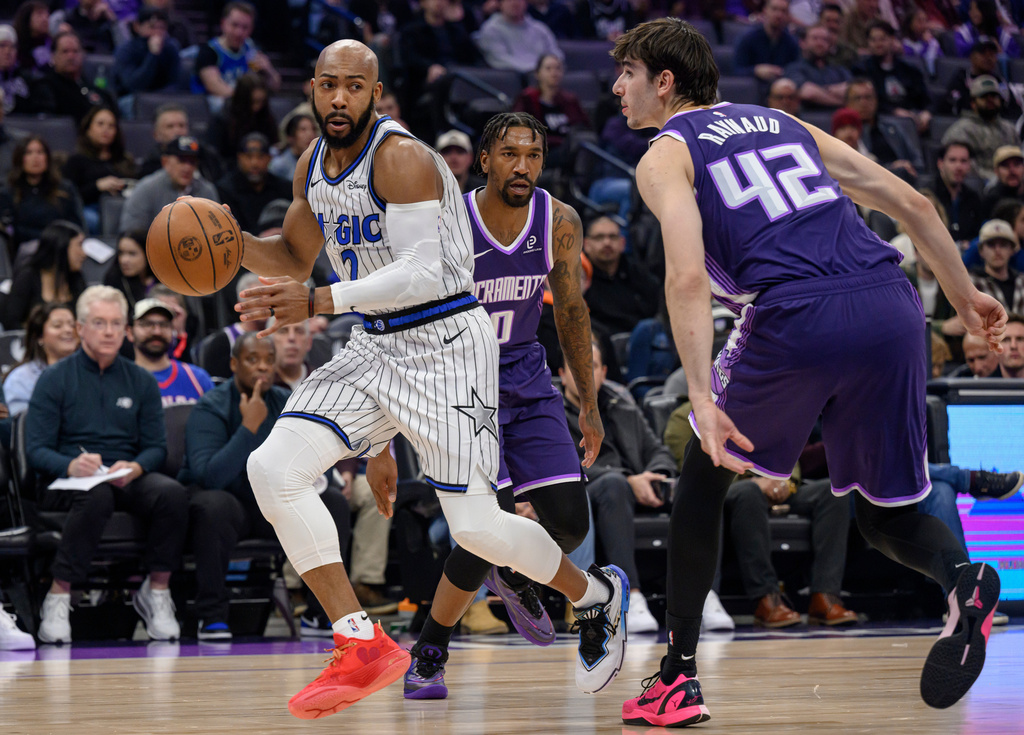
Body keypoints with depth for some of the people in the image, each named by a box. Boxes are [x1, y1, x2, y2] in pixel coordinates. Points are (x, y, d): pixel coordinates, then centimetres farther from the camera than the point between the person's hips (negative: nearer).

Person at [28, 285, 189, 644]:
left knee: (172, 493, -30)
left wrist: (135, 468, -15)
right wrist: (71, 465, -24)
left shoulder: (141, 382, 15)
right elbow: (36, 450, -2)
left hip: (128, 480, 3)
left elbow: (156, 447, 9)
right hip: (66, 482, -3)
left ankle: (157, 592, -17)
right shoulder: (55, 379, 5)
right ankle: (58, 598, -32)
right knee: (97, 495, -39)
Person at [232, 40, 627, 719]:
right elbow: (296, 257, 22)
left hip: (445, 343, -7)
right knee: (273, 468, -12)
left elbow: (422, 273, -26)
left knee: (475, 525, -8)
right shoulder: (314, 166, 8)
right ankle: (363, 649, -9)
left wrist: (318, 303, -34)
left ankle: (597, 596, 23)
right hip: (375, 345, 7)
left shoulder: (401, 157, -18)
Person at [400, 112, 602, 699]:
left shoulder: (560, 223, -8)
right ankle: (427, 655, 0)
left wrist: (589, 402, 11)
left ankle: (514, 576, 31)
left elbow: (571, 309, 8)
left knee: (570, 523, -6)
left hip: (526, 378, 5)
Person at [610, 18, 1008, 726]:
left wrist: (704, 400, -13)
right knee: (886, 517, 19)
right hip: (892, 308, 5)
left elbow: (688, 278, -7)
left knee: (705, 475, 20)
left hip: (796, 319, -5)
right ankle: (962, 575, -16)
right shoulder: (784, 124, 29)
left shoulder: (666, 155, 11)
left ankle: (678, 679, 18)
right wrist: (965, 296, 30)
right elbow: (912, 203, 23)